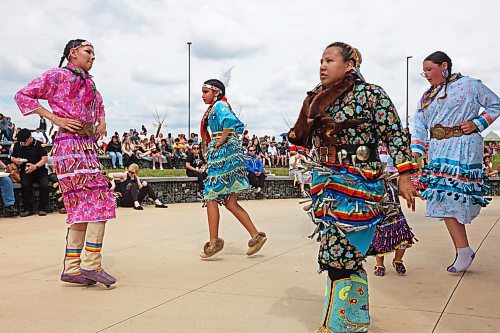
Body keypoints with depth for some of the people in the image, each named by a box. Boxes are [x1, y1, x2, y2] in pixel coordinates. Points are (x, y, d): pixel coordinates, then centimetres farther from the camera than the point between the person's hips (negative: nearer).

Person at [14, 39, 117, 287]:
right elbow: (23, 96, -4)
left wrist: (101, 122, 17)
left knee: (83, 207, 6)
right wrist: (56, 118, -12)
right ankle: (91, 264, -10)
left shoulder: (88, 83, 20)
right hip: (70, 145, -8)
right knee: (100, 201, -14)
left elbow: (98, 105, 39)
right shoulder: (56, 76, -1)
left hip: (88, 146, 8)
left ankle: (72, 269, 10)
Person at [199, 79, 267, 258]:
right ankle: (256, 235, 7)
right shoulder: (215, 107, 21)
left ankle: (214, 242, -2)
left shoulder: (218, 105, -8)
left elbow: (230, 120, -29)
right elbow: (239, 125, 27)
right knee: (230, 202, 7)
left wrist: (222, 140, -19)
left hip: (223, 155, -10)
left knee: (211, 198, -5)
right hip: (225, 155, 10)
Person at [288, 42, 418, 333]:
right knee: (348, 257, 13)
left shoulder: (371, 94, -7)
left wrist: (405, 177, -13)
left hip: (357, 186, -7)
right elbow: (304, 140, 23)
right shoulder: (320, 100, 13)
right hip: (327, 184, 7)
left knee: (337, 256, -7)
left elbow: (396, 136, -8)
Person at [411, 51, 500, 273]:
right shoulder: (427, 97, 19)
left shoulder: (468, 85, 2)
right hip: (438, 151, 6)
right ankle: (462, 251, 6)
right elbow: (420, 127, 10)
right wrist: (416, 152, -4)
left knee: (450, 196, -13)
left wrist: (478, 123, -8)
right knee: (443, 199, -1)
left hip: (463, 148, -6)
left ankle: (464, 251, -2)